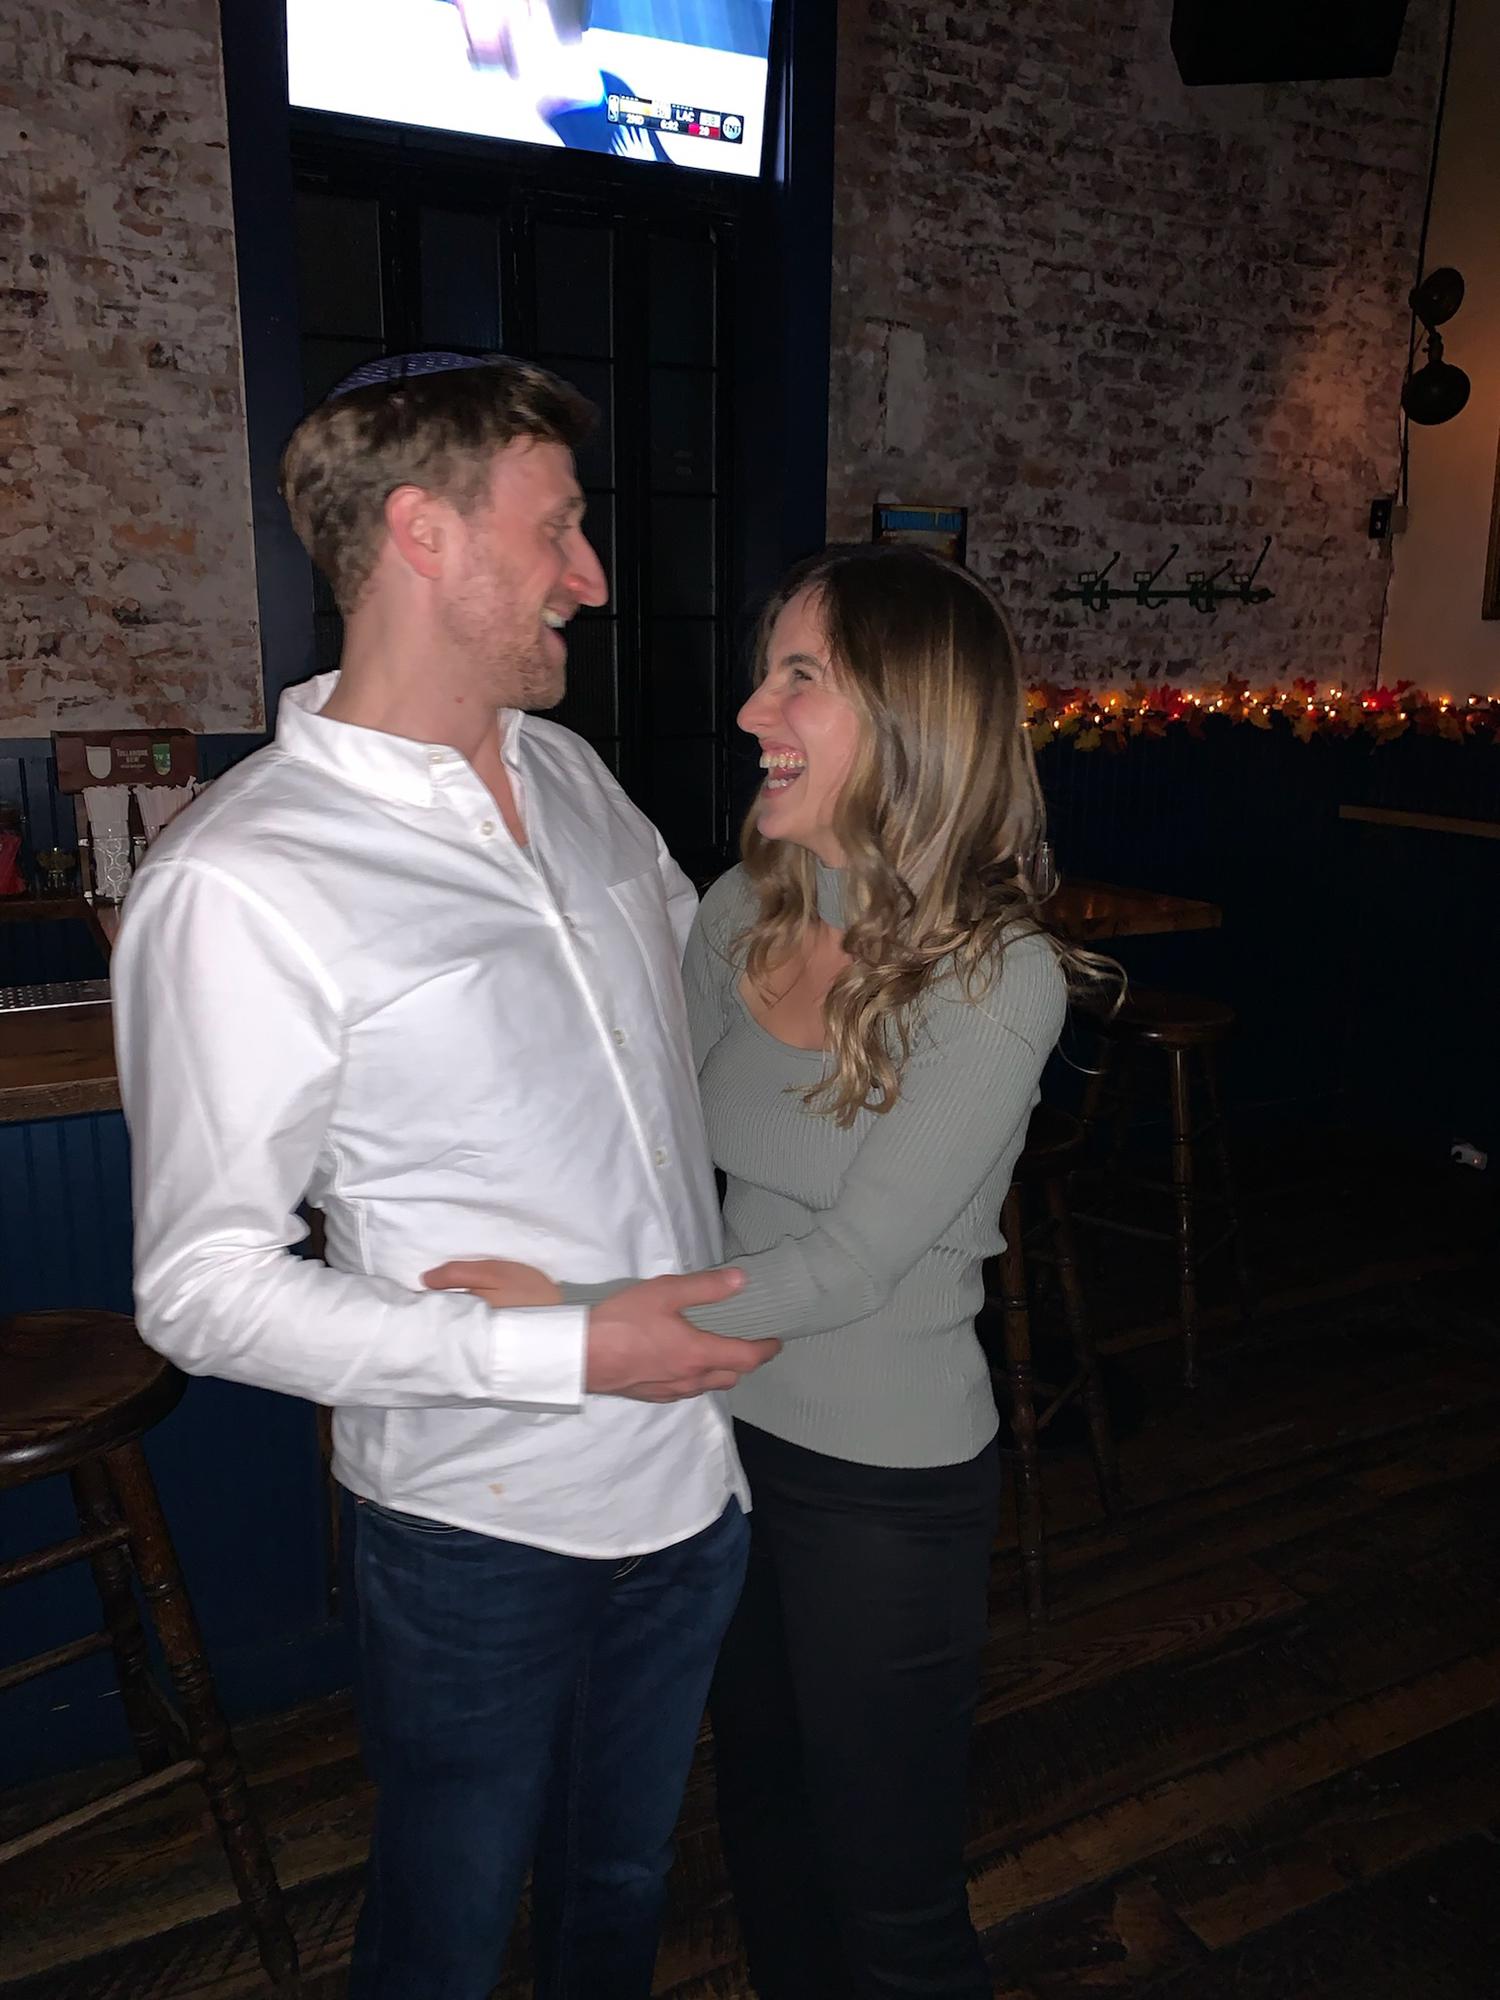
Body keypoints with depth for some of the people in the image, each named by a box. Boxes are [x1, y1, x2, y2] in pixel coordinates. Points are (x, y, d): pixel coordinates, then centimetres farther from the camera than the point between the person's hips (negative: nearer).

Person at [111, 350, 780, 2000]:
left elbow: (701, 957, 21)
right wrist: (569, 1352, -24)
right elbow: (204, 1291, -20)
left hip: (699, 1466, 6)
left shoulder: (572, 775, 2)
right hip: (484, 1525, -6)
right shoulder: (236, 885, -22)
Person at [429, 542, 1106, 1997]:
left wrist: (582, 1315, -30)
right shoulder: (742, 911, -5)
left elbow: (853, 1259, -25)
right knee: (758, 1810, 27)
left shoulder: (999, 976, -22)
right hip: (725, 1426, 6)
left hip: (887, 1480, -5)